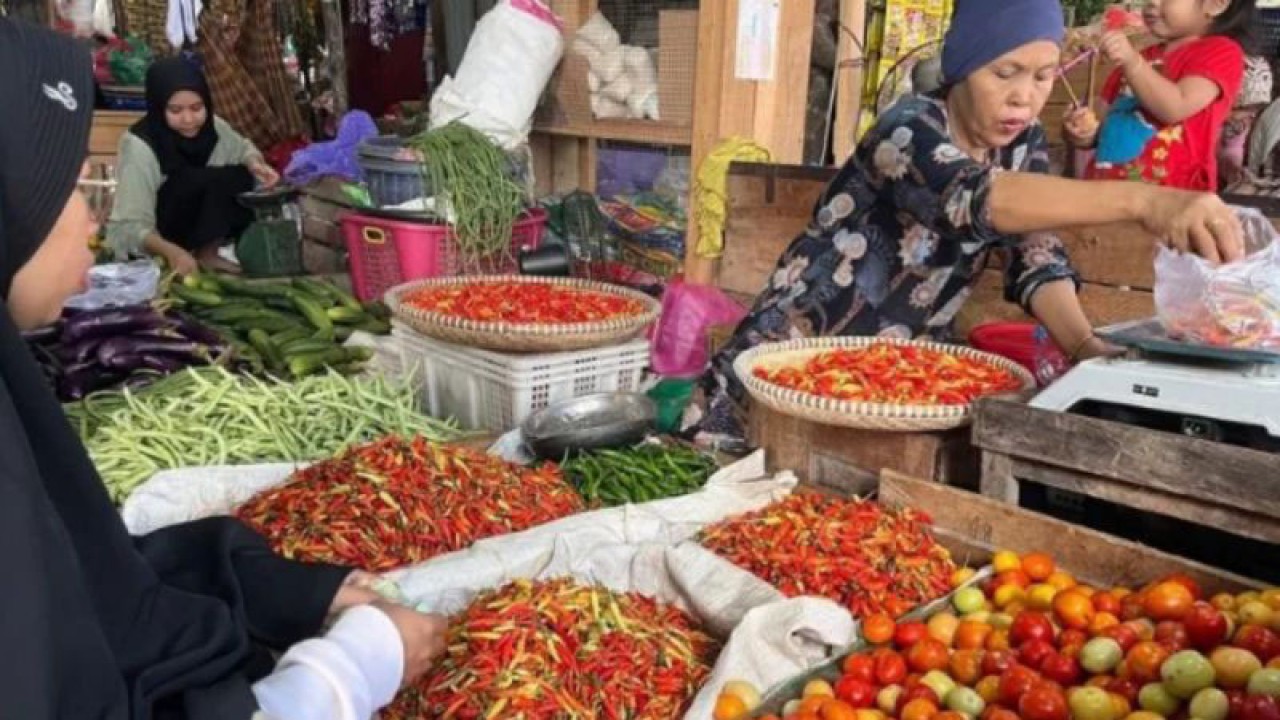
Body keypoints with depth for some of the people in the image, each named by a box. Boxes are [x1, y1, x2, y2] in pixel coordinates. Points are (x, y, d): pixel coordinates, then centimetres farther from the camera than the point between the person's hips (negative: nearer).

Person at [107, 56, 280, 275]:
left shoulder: (212, 126, -11)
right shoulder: (140, 147, -27)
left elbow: (243, 149, 12)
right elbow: (131, 225, -28)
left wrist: (255, 164, -13)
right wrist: (171, 251, -46)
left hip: (201, 227, 6)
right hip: (159, 239, -6)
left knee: (243, 177, -15)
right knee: (214, 180, -27)